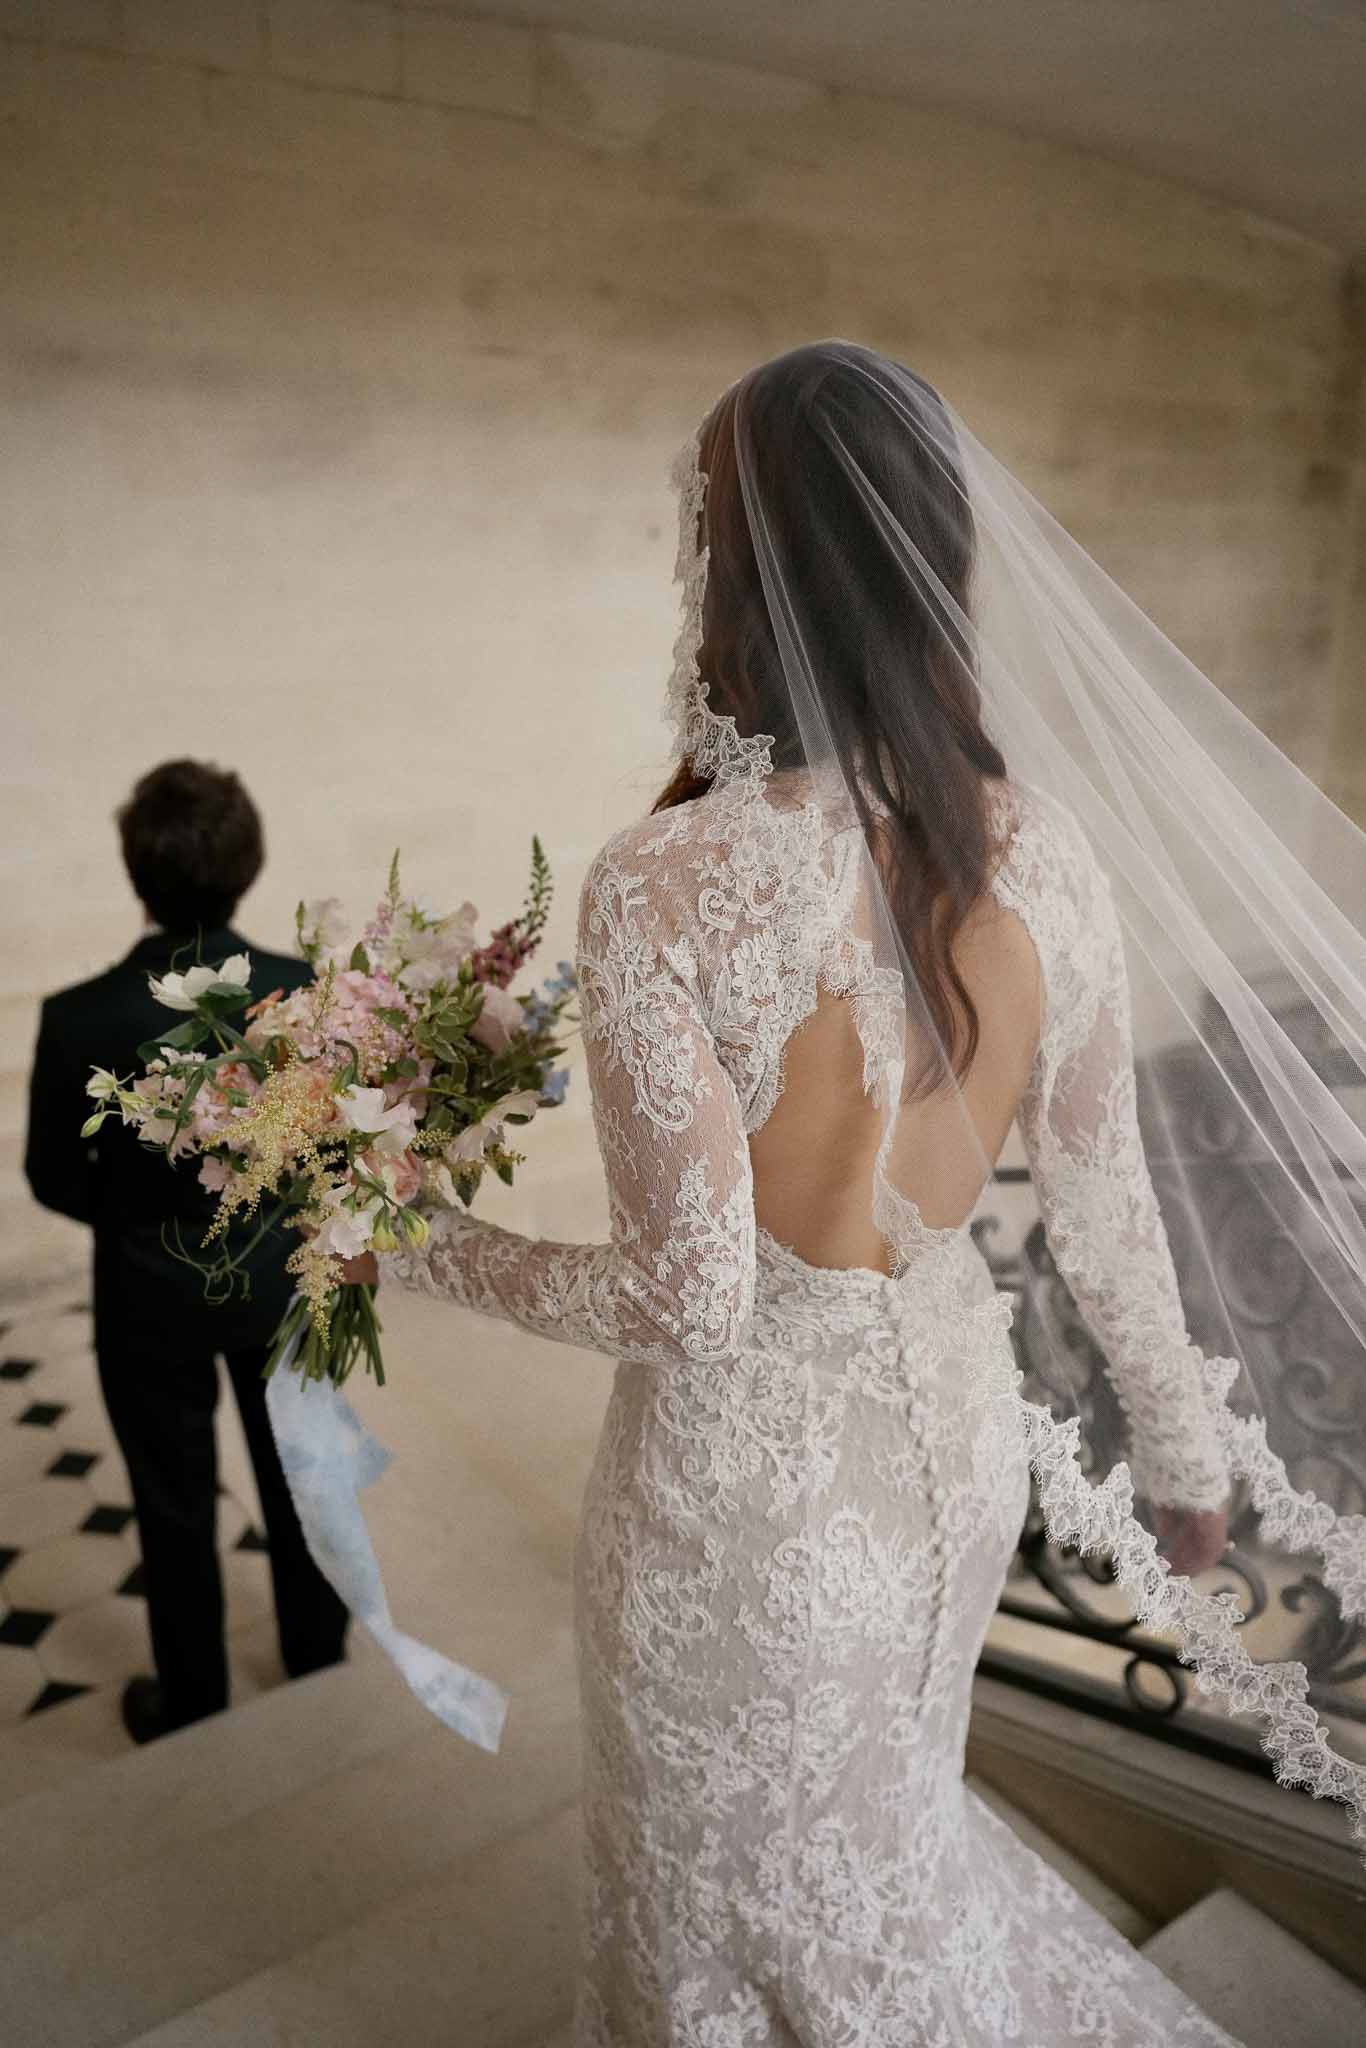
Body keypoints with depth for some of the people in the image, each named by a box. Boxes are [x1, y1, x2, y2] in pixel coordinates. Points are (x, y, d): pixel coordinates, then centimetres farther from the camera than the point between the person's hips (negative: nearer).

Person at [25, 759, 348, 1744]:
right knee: (300, 1483, 22)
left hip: (154, 1299, -1)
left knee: (177, 1510, 19)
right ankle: (321, 1677, 42)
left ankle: (193, 1710, 38)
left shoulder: (80, 1018, -22)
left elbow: (56, 1179, -8)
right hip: (285, 1279, 2)